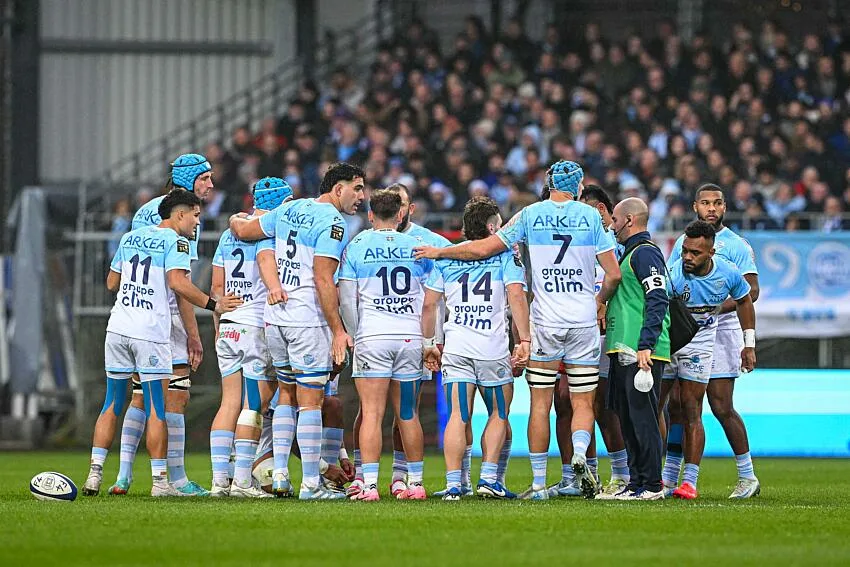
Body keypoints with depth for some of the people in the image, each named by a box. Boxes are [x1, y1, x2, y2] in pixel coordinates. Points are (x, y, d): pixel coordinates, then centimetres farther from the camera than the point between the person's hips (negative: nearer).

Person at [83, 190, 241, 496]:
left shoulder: (129, 237, 16)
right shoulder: (175, 241, -5)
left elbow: (112, 283, 21)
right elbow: (178, 282, -18)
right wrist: (213, 304, -13)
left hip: (118, 328, 6)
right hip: (151, 333, -6)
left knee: (112, 405, 10)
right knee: (157, 409, 0)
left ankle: (94, 474, 6)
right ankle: (159, 480, 0)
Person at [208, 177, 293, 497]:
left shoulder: (229, 234, 14)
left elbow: (218, 286, 16)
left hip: (228, 328, 7)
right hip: (259, 328, -7)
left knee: (230, 403, 7)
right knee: (253, 406, -4)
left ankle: (219, 479, 4)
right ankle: (241, 481, -7)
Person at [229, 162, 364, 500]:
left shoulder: (289, 210, 11)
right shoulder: (332, 223, -12)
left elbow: (242, 230, 21)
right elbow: (323, 281, -18)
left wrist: (237, 219, 45)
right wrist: (338, 330, -16)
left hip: (275, 317, 8)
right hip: (308, 320, -8)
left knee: (287, 395, 17)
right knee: (310, 400, -4)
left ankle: (279, 475, 14)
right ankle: (311, 484, -3)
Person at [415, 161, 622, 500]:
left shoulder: (530, 215, 1)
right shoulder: (590, 216, 2)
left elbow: (484, 248, -1)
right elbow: (614, 274, 1)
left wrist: (439, 252, 12)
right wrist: (602, 300, 21)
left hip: (545, 323, 0)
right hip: (584, 321, 0)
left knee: (540, 405, 4)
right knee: (582, 402, 7)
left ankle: (539, 484, 3)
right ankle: (579, 454, -21)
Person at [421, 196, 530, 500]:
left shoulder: (446, 256, 13)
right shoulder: (506, 255, 4)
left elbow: (429, 305, 11)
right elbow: (516, 296, -9)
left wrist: (428, 344, 19)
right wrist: (524, 340, -9)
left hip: (456, 350, 2)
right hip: (494, 350, -2)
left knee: (458, 417, 0)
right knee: (499, 415, 13)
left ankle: (453, 483, -8)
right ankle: (489, 479, 5)